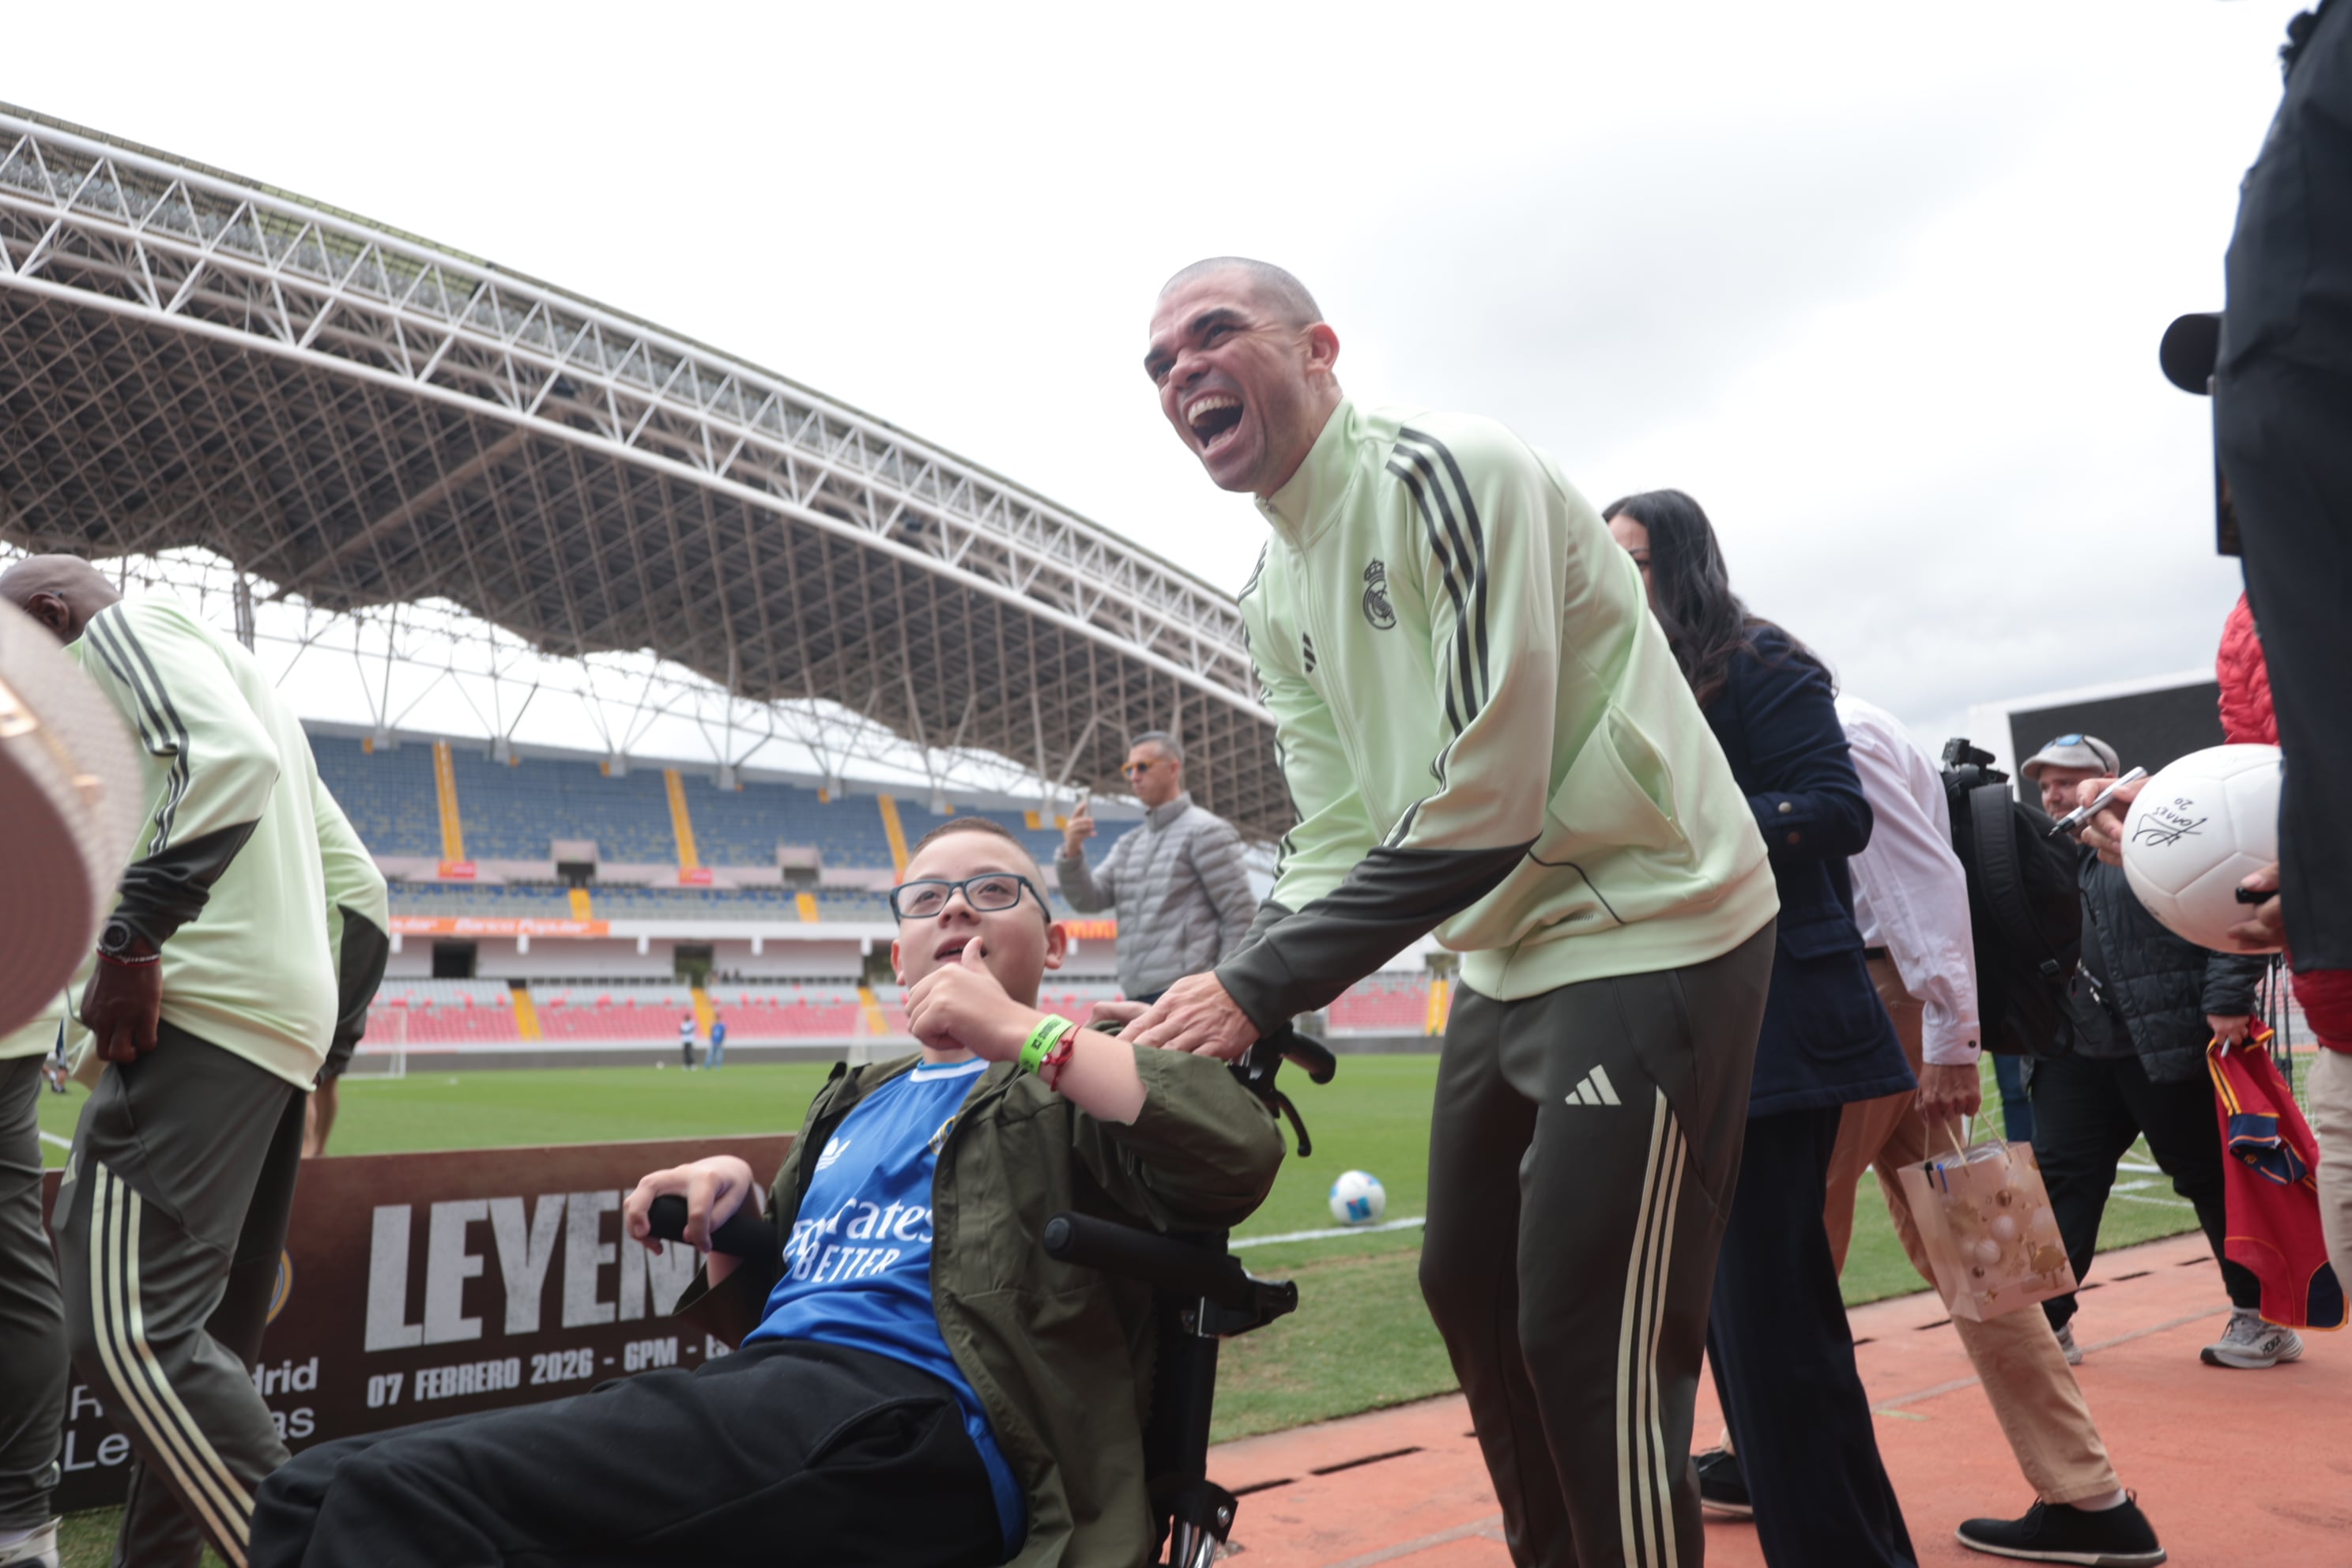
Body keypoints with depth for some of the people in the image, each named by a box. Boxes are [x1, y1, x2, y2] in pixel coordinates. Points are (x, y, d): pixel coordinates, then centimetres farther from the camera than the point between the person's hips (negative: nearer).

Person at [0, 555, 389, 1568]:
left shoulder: (125, 625, 6)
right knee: (195, 1342, 13)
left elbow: (229, 759, -18)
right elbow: (359, 886, 25)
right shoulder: (239, 673, 32)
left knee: (124, 1331, -15)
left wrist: (133, 934, -21)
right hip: (284, 1027, 10)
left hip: (207, 1005, -10)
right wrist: (334, 1030, 23)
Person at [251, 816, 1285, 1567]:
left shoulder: (1084, 1074, 9)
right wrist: (729, 1203, 11)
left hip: (908, 1424, -8)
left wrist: (1020, 1030, -12)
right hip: (759, 1393, 8)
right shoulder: (857, 1099, 30)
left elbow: (1240, 1156, -13)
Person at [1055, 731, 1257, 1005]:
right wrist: (1072, 853, -7)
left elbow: (1242, 918, -6)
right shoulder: (1128, 845, 20)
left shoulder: (1205, 831, -2)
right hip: (1138, 997, 7)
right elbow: (1088, 900, 11)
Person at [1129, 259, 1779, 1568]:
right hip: (1507, 959, 9)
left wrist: (1258, 987, -24)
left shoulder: (1447, 470, -17)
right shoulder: (1276, 600, 9)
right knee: (1471, 1292, 17)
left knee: (1591, 1347, -5)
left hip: (1652, 934, -9)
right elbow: (1338, 840, 6)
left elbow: (1482, 811, -24)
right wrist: (1232, 1006, -10)